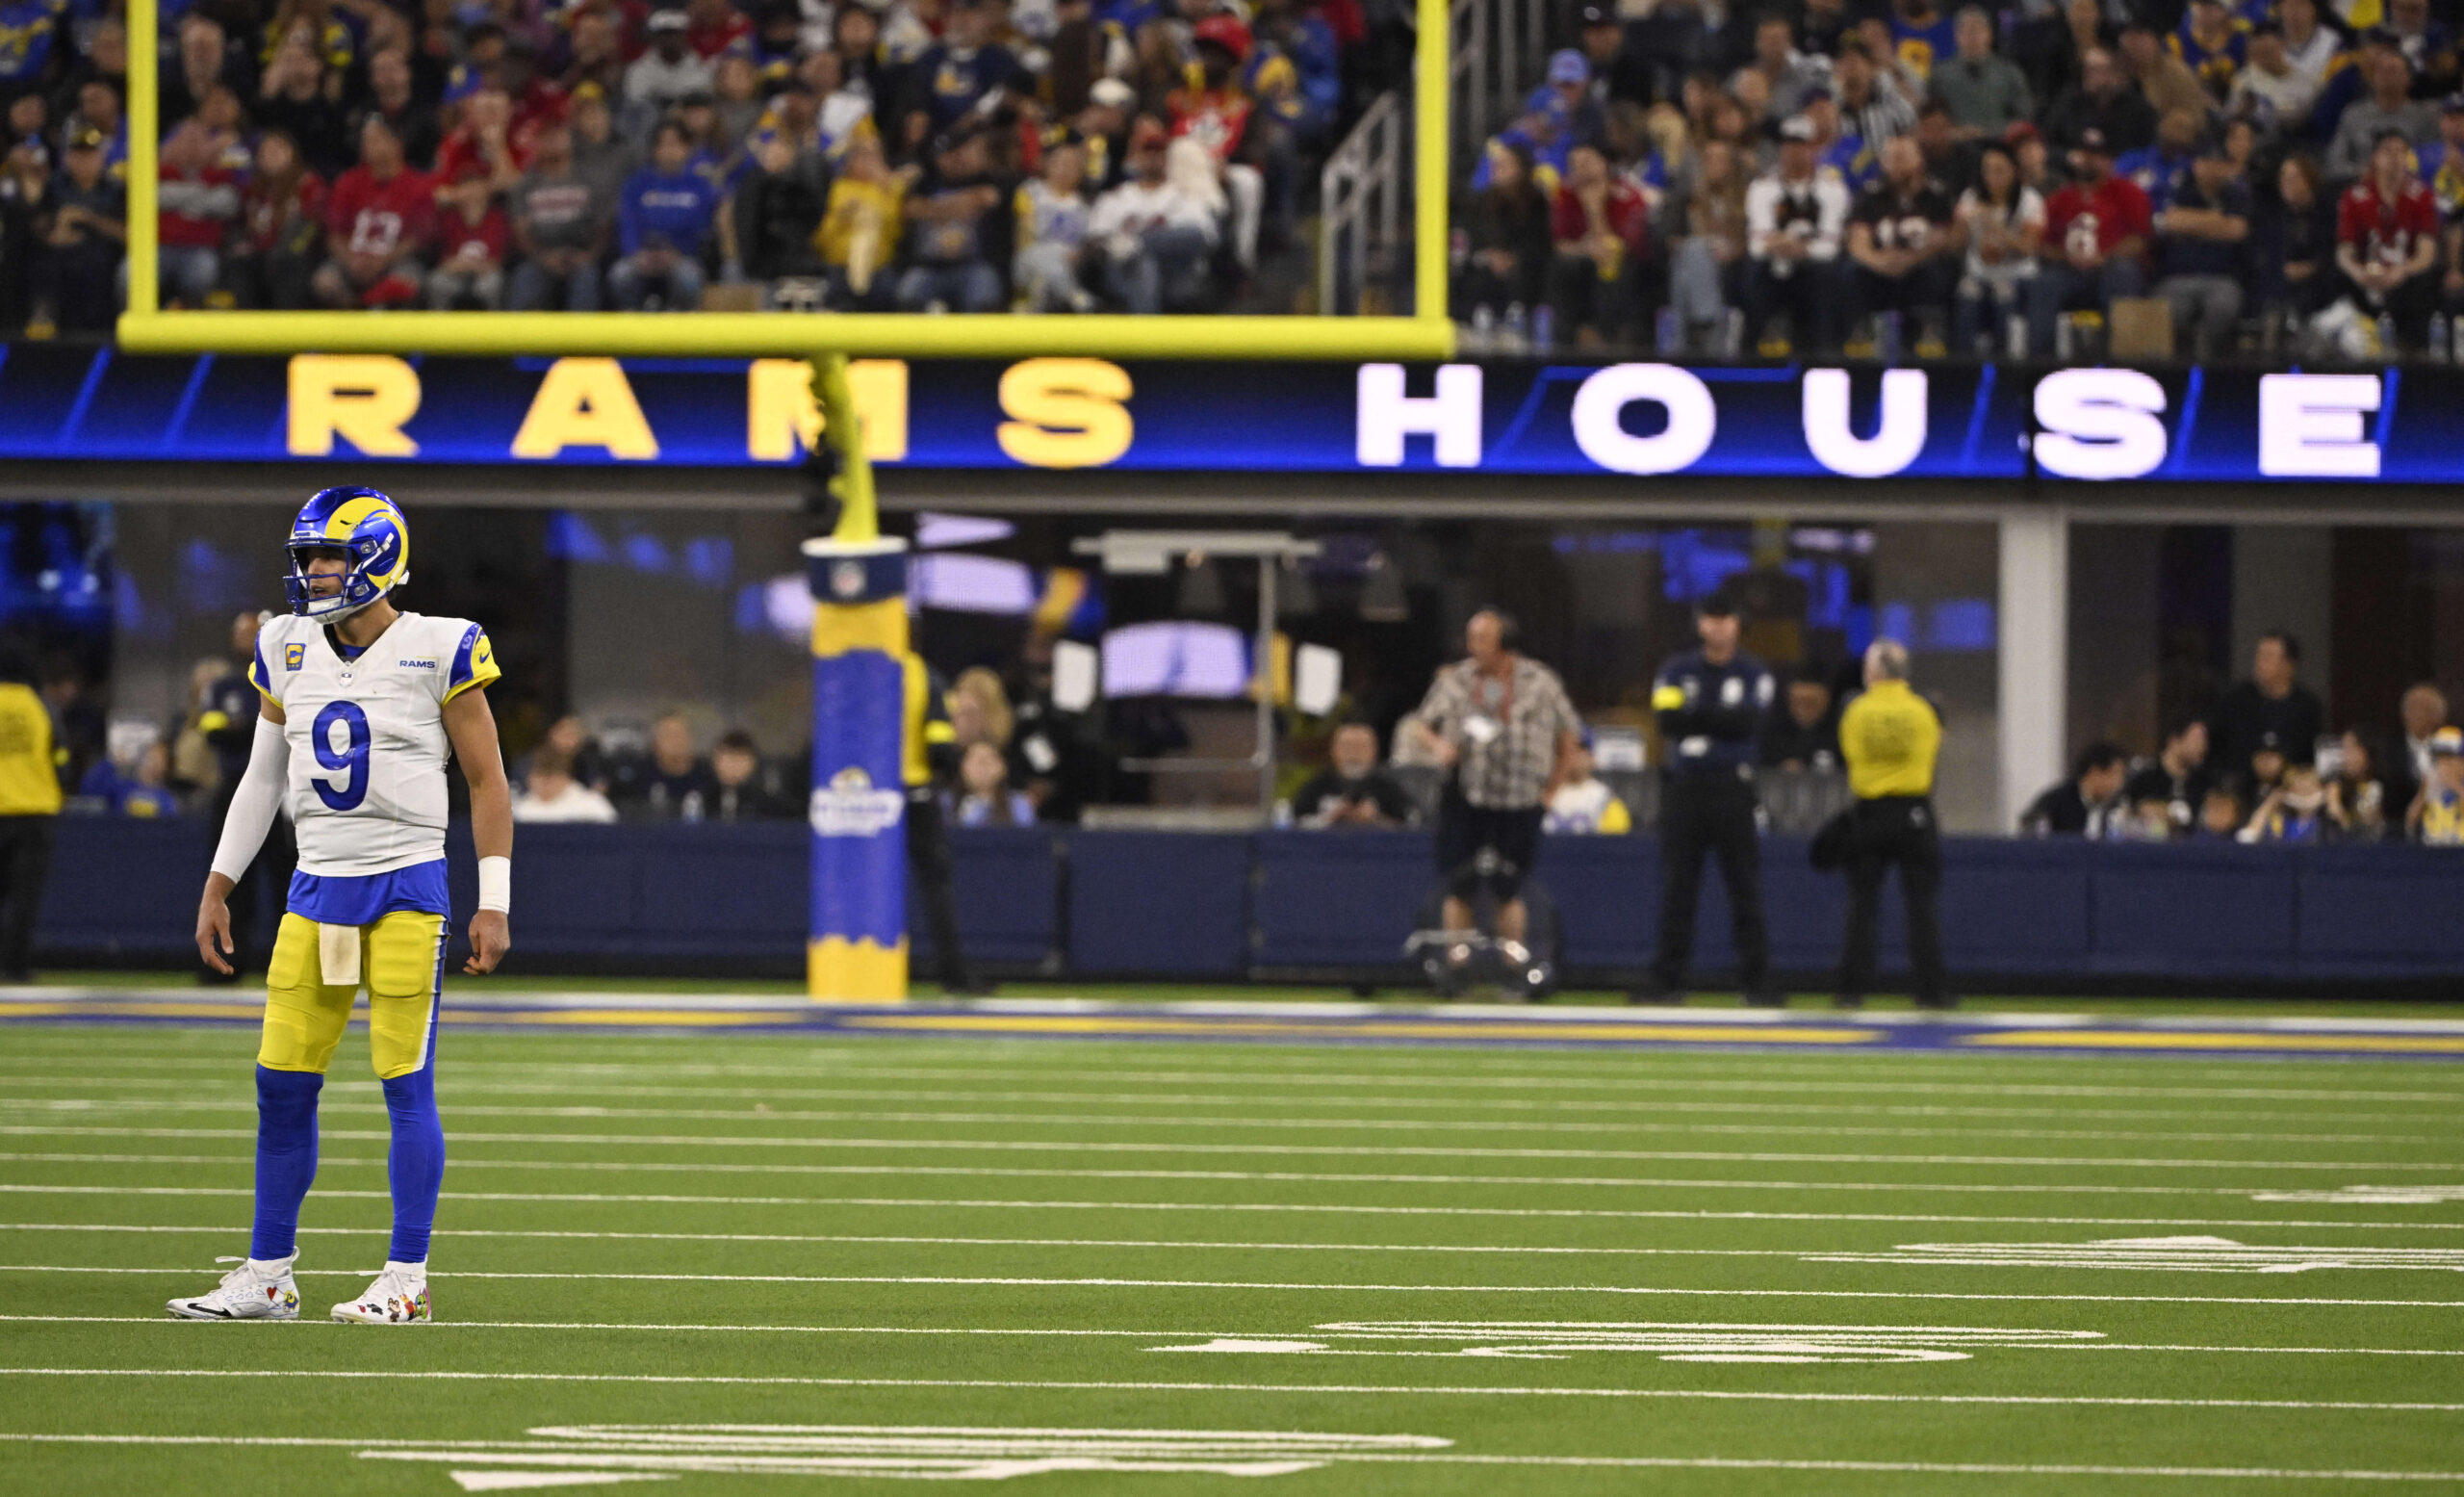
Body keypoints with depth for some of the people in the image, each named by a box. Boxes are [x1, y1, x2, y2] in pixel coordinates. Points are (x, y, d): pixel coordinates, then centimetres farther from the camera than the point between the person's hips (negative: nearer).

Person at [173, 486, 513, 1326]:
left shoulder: (438, 652, -7)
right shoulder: (287, 653, 8)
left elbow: (488, 784, -3)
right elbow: (264, 777, 19)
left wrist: (495, 906, -7)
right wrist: (219, 886, 16)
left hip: (406, 890, -5)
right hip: (317, 889, 5)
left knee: (407, 1085, -3)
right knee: (282, 1084, 3)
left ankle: (407, 1281, 2)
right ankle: (268, 1277, 11)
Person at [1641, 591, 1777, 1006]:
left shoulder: (1754, 675, 6)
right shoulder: (1676, 671, 9)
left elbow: (1751, 722, -11)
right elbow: (1668, 721, -7)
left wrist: (1696, 715, -11)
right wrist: (1721, 720, -12)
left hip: (1733, 788, -1)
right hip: (1683, 785, 1)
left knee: (1745, 887, -3)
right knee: (1676, 889, 2)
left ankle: (1757, 979, 0)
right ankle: (1666, 977, 5)